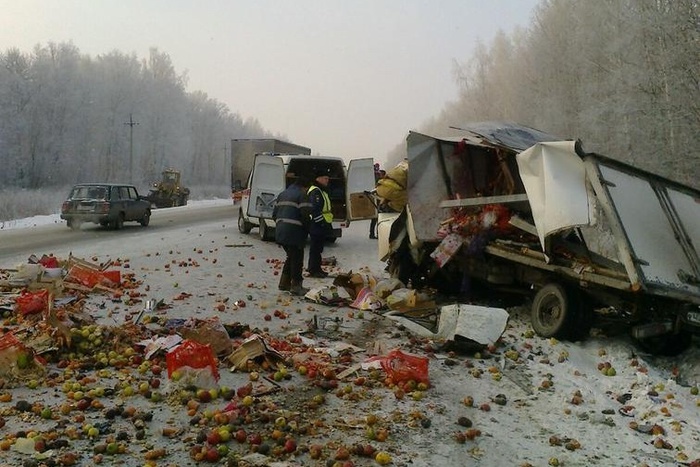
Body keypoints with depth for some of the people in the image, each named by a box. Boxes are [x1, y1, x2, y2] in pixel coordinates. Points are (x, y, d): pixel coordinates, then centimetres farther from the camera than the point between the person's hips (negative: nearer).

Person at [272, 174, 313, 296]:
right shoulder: (302, 196, -8)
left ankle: (284, 283, 24)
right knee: (297, 259, 2)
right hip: (294, 233, -8)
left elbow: (274, 214, 19)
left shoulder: (282, 194, 19)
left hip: (280, 232, 8)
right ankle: (296, 286, 5)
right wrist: (307, 230, 0)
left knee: (291, 257, 22)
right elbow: (305, 216, -16)